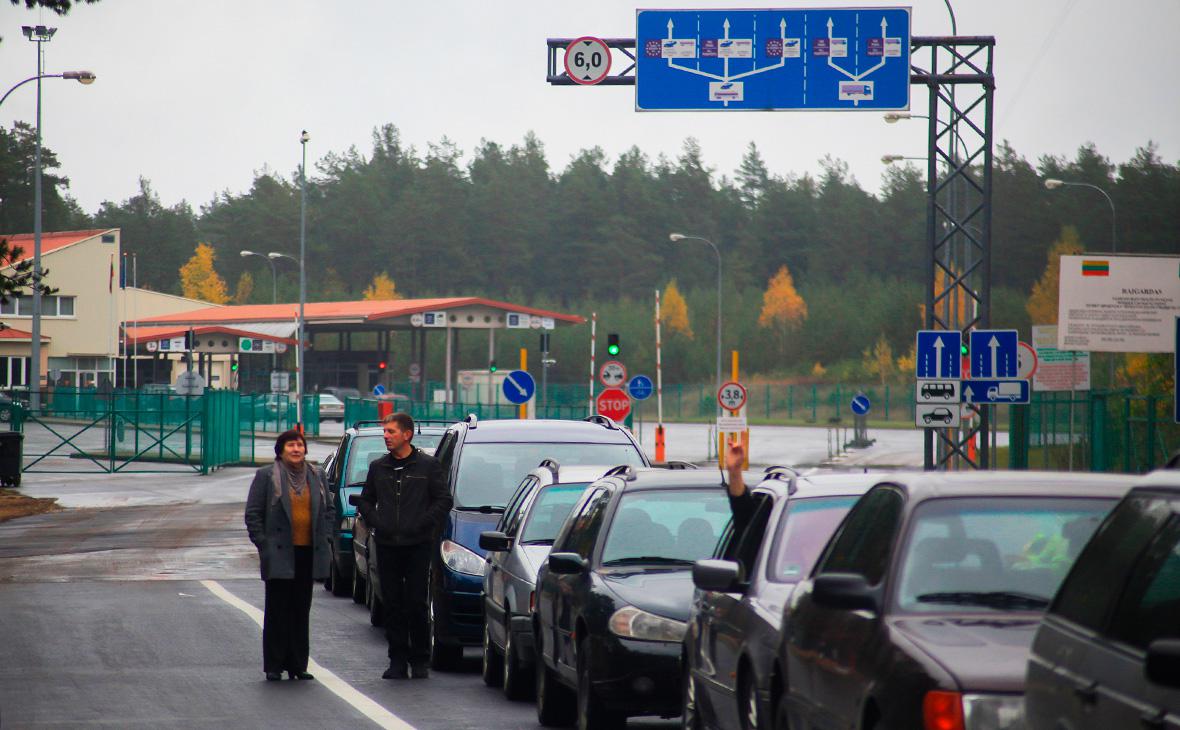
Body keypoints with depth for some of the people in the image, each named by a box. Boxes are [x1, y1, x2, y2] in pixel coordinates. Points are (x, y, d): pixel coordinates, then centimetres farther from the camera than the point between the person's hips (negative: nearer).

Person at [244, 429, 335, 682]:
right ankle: (274, 666, 3)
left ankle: (298, 665, 11)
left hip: (308, 554, 4)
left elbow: (329, 510, 19)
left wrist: (326, 538, 7)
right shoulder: (266, 476, 0)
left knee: (301, 611, 6)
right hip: (280, 554, -4)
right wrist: (263, 544, -7)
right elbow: (253, 514, 0)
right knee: (278, 611, -1)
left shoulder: (317, 476, 11)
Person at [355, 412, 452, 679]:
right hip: (387, 546, 4)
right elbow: (365, 500, 20)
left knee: (417, 604, -4)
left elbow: (443, 500, 1)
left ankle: (420, 660, 5)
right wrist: (375, 522, 3)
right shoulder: (378, 467, 12)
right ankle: (398, 660, 7)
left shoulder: (428, 465, 1)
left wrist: (424, 524, -9)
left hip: (418, 546, -3)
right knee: (392, 605, 3)